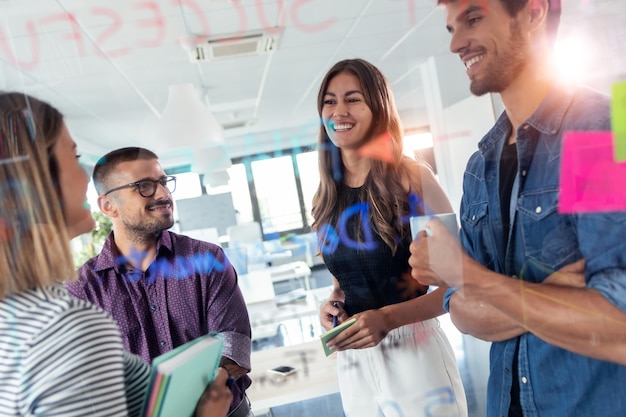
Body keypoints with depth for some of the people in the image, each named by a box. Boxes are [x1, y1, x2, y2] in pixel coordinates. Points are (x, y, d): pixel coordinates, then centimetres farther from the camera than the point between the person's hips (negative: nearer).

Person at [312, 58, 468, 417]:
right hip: (353, 364, 5)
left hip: (414, 353, -4)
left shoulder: (412, 177, -11)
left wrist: (389, 317, -21)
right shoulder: (325, 198, 3)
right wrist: (330, 305, -4)